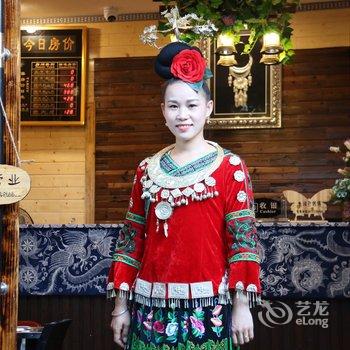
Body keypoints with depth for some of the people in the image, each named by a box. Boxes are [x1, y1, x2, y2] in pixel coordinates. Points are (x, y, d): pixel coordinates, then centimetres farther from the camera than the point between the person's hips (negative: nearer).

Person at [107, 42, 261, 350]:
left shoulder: (230, 167, -3)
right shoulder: (148, 170, 8)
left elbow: (244, 240, -6)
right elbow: (131, 241, 9)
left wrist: (242, 306, -12)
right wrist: (121, 305, 6)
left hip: (208, 306, -3)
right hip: (152, 306, 3)